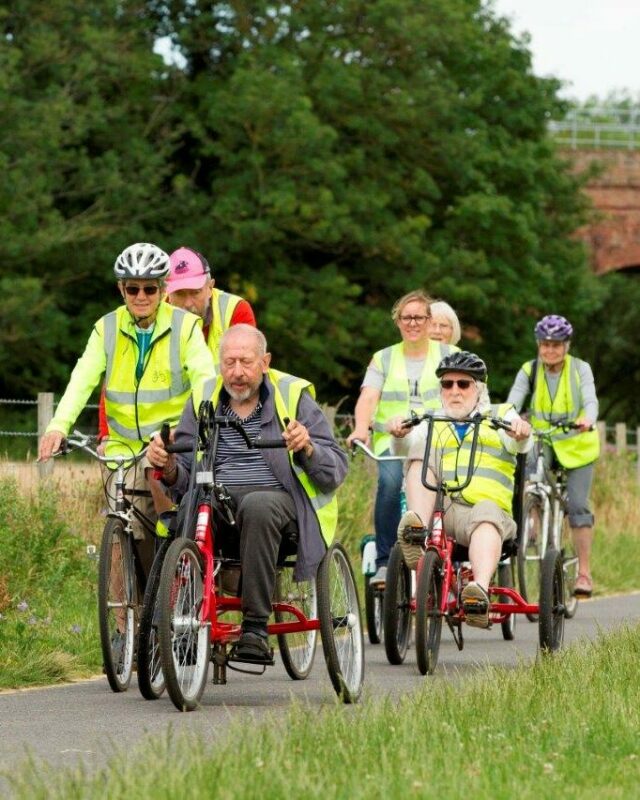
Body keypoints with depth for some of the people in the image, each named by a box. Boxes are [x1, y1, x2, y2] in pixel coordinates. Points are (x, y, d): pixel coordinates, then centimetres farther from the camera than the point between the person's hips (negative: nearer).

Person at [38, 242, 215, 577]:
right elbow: (82, 380, -9)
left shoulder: (185, 327, -3)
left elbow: (204, 377, -15)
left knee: (157, 472, -31)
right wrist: (58, 426, -26)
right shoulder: (106, 330, 3)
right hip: (124, 444, 2)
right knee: (129, 532, -5)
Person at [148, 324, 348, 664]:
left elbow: (336, 469, 2)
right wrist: (169, 467, -11)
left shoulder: (293, 397, 7)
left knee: (257, 505, -38)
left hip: (277, 499, -2)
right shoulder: (204, 401, 15)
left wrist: (307, 448, -19)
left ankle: (256, 628, -35)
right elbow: (184, 477, 13)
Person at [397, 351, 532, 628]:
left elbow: (521, 445, -1)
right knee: (422, 451, -19)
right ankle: (418, 530, -42)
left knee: (486, 512, -38)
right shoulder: (432, 424, 28)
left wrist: (522, 433, -25)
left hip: (487, 509, -2)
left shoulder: (500, 416, 22)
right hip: (436, 510, 2)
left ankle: (480, 590, -65)